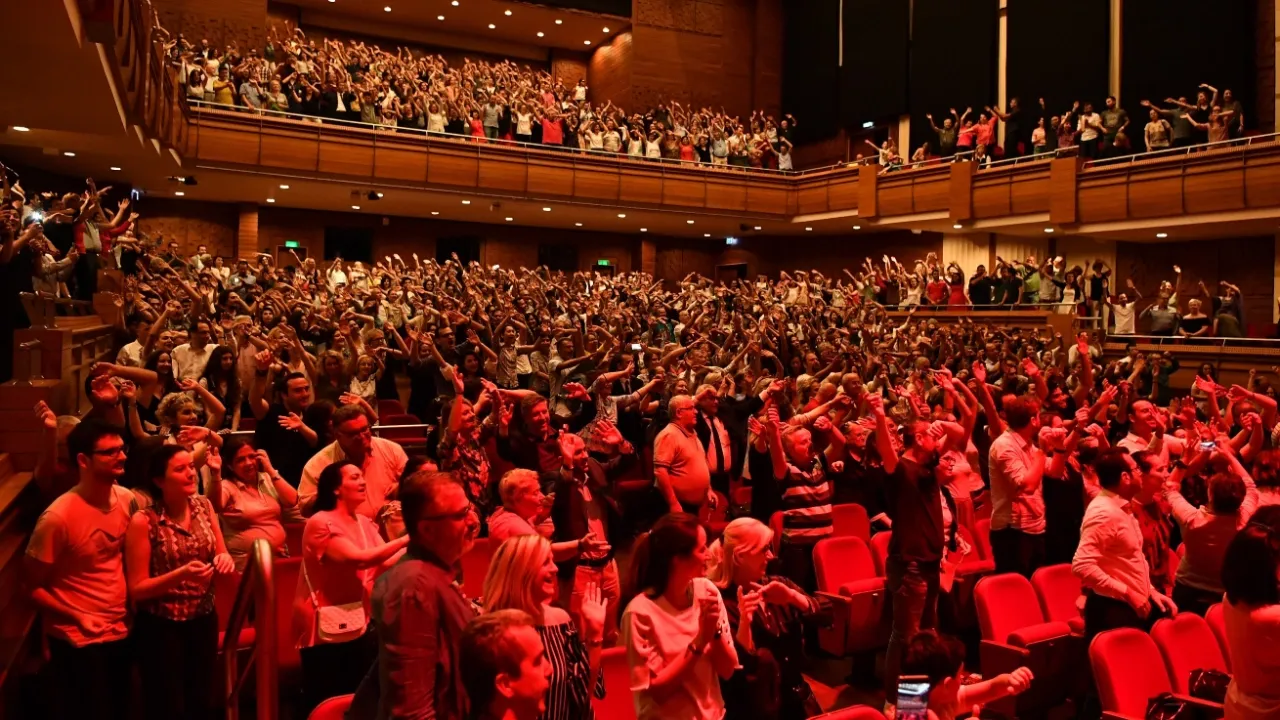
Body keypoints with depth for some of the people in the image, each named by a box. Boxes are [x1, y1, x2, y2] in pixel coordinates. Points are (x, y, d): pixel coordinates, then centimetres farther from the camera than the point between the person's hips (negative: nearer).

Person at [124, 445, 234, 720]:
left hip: (204, 619, 5)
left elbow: (220, 554, 10)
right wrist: (181, 574, -27)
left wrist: (225, 559, -13)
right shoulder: (144, 521, -15)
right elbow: (136, 589, -13)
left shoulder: (203, 506, 0)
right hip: (161, 627, -5)